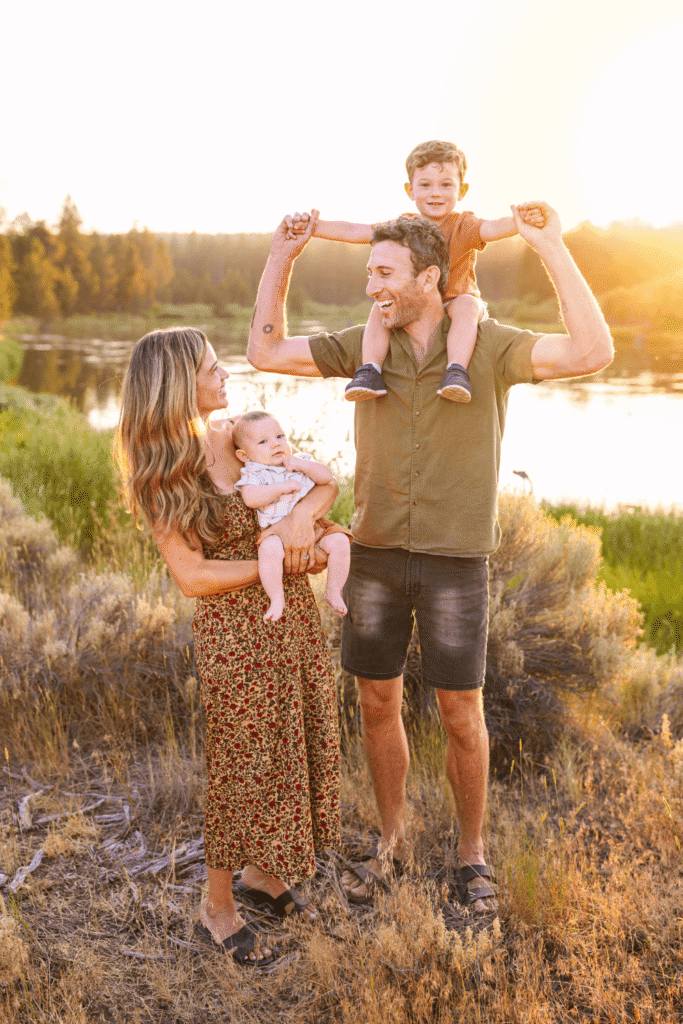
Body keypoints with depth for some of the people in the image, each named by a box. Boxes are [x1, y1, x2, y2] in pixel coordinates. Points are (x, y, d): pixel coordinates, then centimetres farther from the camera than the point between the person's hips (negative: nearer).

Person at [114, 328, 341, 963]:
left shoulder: (240, 435, 4)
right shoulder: (161, 476, -13)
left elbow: (324, 483, 6)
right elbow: (193, 576, -18)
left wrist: (303, 514, -17)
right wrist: (284, 560, -17)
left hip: (295, 618, 6)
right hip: (235, 632, -6)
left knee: (299, 749, 16)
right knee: (244, 764, 4)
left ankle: (260, 872, 39)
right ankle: (217, 907, 27)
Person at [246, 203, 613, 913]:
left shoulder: (487, 347, -9)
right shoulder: (365, 347, 2)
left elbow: (592, 354, -23)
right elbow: (266, 353, 5)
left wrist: (552, 249, -25)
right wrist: (280, 258, -1)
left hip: (455, 564, -3)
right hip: (374, 557, 3)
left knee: (460, 715, 5)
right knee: (377, 703, 11)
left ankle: (471, 851, 27)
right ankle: (391, 838, 33)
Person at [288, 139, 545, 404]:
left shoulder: (463, 226, -8)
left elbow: (493, 228, -30)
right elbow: (352, 231, -4)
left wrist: (520, 220, -52)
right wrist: (311, 226, -15)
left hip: (455, 301, -2)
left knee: (466, 305, -35)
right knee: (381, 307, -25)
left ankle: (457, 370, -41)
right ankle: (370, 370, -29)